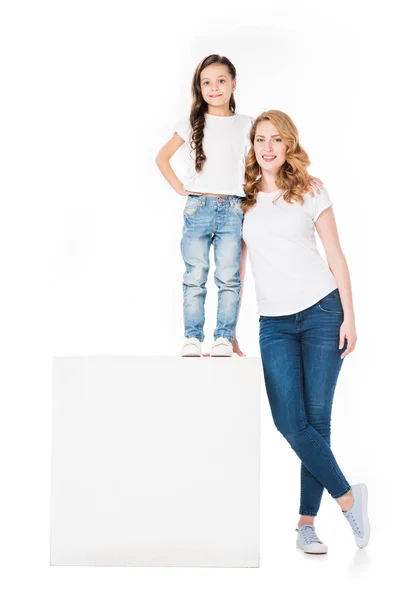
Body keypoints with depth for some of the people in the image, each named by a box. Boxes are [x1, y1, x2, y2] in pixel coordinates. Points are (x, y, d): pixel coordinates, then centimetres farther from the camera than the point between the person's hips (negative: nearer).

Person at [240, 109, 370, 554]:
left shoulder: (310, 193, 4)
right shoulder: (242, 200, 8)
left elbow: (336, 257, 4)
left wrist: (349, 318, -3)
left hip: (322, 312, -1)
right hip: (274, 322, 2)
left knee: (317, 418, -1)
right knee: (289, 421, -10)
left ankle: (306, 522, 8)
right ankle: (347, 496, 7)